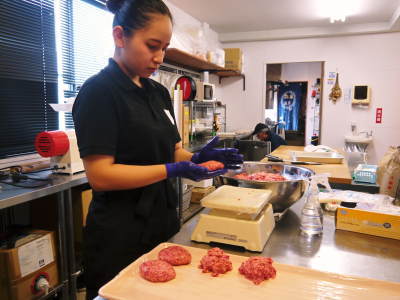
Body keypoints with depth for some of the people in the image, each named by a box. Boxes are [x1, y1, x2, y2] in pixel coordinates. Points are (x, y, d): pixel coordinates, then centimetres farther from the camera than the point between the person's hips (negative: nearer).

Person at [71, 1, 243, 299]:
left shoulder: (159, 93, 7)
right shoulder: (99, 92, -15)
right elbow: (100, 175, -20)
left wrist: (197, 157, -8)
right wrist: (172, 171, -25)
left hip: (164, 223, 7)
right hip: (120, 237, -7)